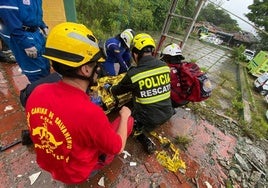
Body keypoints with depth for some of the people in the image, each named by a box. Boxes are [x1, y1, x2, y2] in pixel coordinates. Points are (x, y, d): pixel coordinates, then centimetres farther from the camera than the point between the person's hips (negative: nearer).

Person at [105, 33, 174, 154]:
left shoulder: (133, 74, -20)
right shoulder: (164, 66, -6)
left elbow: (117, 91, -2)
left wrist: (108, 87, 21)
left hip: (148, 119, -6)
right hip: (167, 115, 6)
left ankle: (146, 142, 11)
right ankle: (144, 132, 26)